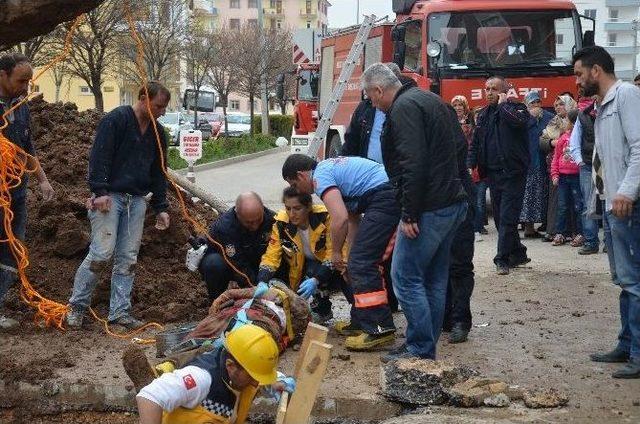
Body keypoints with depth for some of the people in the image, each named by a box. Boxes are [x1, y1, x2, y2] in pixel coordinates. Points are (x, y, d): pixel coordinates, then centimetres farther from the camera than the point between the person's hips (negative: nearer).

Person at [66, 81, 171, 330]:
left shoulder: (157, 132, 13)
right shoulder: (116, 120, -8)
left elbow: (158, 172, 19)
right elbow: (99, 157, -13)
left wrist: (161, 207, 15)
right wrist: (100, 192, -21)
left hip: (137, 200, 6)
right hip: (109, 196, -6)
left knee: (128, 258, 3)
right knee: (102, 253, -12)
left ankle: (120, 312, 8)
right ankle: (77, 306, 2)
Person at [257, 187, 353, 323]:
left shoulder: (325, 217, -25)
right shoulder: (281, 224, -15)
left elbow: (334, 254, -26)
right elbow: (271, 256, -15)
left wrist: (316, 280, -39)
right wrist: (262, 282, -34)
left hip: (330, 268, -2)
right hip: (302, 269, 2)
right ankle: (323, 312, -6)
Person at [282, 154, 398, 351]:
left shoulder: (320, 177, -4)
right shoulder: (331, 167, 27)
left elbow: (340, 218, -16)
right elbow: (353, 218, 29)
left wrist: (336, 253, -1)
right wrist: (351, 254, 26)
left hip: (385, 198, -10)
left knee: (361, 263, -8)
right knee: (362, 261, 17)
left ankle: (380, 328, -10)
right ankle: (361, 322, 23)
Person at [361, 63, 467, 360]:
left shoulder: (403, 108, -12)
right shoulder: (431, 100, 19)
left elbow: (413, 164, -22)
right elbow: (459, 147, 22)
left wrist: (410, 215, -19)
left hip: (429, 209, -10)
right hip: (453, 203, 10)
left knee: (405, 277, -4)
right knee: (434, 278, 14)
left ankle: (421, 350, -1)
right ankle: (428, 346, 22)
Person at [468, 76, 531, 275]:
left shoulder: (517, 108, -4)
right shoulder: (484, 114, 15)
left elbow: (518, 120, -29)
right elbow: (475, 144, 19)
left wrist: (503, 104, -13)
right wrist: (471, 165, 7)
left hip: (512, 173, -7)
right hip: (493, 173, 7)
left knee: (507, 217, -9)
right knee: (500, 218, 10)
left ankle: (502, 259, -6)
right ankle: (518, 254, 22)